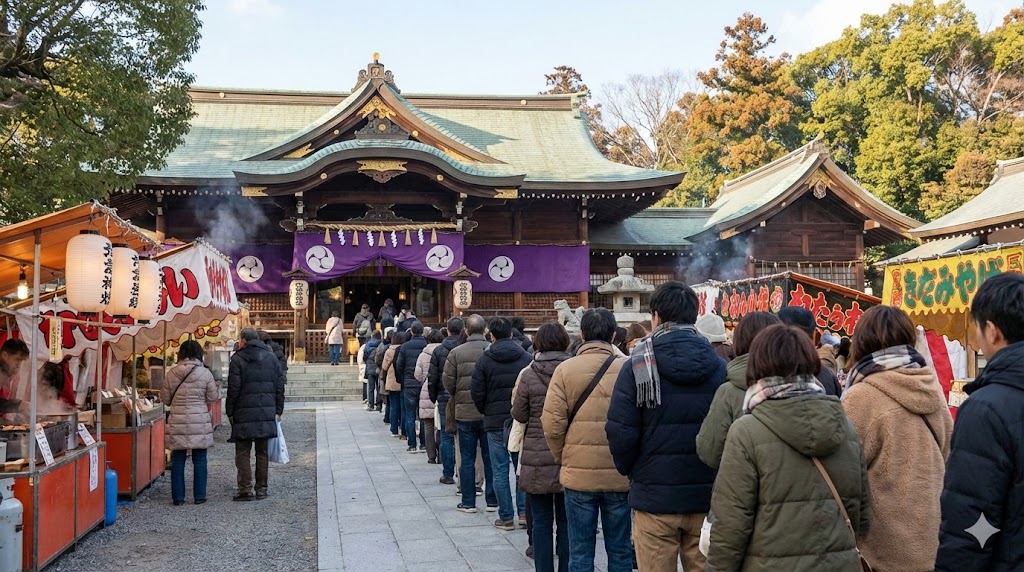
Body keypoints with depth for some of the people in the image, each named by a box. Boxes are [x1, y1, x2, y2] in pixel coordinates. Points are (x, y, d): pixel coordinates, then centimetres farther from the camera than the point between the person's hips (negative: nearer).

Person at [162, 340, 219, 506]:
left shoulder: (171, 373, -2)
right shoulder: (205, 373, -8)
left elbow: (165, 398, 6)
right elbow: (213, 397, -1)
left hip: (177, 423, 2)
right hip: (199, 423, -1)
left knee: (178, 461, 9)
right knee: (199, 460, 9)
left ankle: (178, 497, 12)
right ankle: (199, 496, 12)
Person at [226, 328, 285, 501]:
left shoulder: (237, 359, -6)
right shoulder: (271, 357, 9)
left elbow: (233, 389, -8)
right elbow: (279, 387, 10)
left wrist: (230, 412, -1)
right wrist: (278, 410, 15)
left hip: (244, 415, -4)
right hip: (267, 414, 4)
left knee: (242, 453, 2)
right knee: (262, 452, 11)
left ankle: (245, 489, -3)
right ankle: (262, 489, 12)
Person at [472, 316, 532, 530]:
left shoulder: (485, 359, -5)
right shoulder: (526, 357, -1)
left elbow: (477, 392, -6)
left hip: (495, 421, -2)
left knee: (500, 470, 4)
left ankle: (506, 517, 7)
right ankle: (524, 513, 9)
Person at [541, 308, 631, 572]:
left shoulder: (565, 369, -6)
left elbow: (552, 424, -7)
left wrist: (563, 459, 10)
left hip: (578, 474, -1)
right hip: (620, 475, 1)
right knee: (620, 551, 12)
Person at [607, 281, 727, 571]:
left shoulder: (638, 365, -8)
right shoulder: (719, 366, -2)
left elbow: (620, 432, -11)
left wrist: (629, 470, 8)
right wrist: (716, 473, 12)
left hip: (655, 496, -2)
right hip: (707, 496, 3)